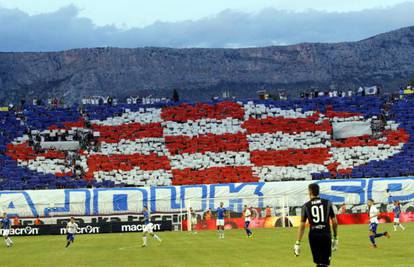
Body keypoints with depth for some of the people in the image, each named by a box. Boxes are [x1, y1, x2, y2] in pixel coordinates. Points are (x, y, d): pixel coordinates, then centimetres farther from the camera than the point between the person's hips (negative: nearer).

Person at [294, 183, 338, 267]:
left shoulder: (306, 206, 3)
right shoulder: (327, 203, 4)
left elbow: (302, 226, -1)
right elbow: (334, 222, 4)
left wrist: (297, 243, 0)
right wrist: (335, 237, 15)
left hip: (313, 235, 1)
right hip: (326, 234, -1)